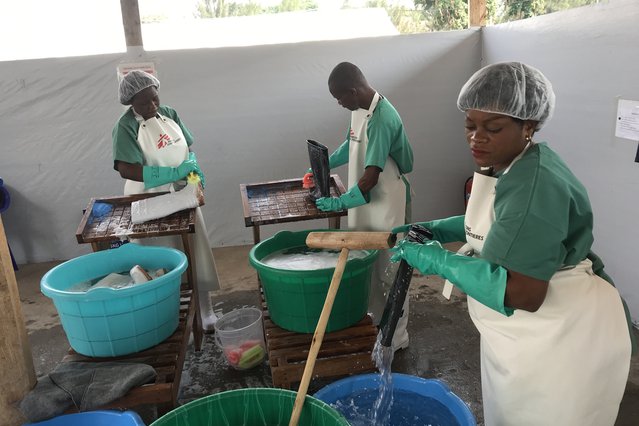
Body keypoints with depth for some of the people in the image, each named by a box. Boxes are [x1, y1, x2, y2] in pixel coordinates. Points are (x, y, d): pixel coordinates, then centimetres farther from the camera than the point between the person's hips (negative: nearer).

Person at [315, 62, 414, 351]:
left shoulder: (382, 119, -26)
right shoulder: (359, 109, 4)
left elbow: (371, 176, -28)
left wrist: (340, 202, -21)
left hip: (387, 205, -9)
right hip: (365, 201, 9)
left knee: (388, 271, 2)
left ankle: (396, 337, 18)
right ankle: (376, 322, 37)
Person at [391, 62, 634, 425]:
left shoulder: (535, 186, -30)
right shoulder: (507, 165, 1)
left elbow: (522, 293, -34)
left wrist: (437, 261, -26)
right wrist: (436, 230, 4)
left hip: (563, 340, -9)